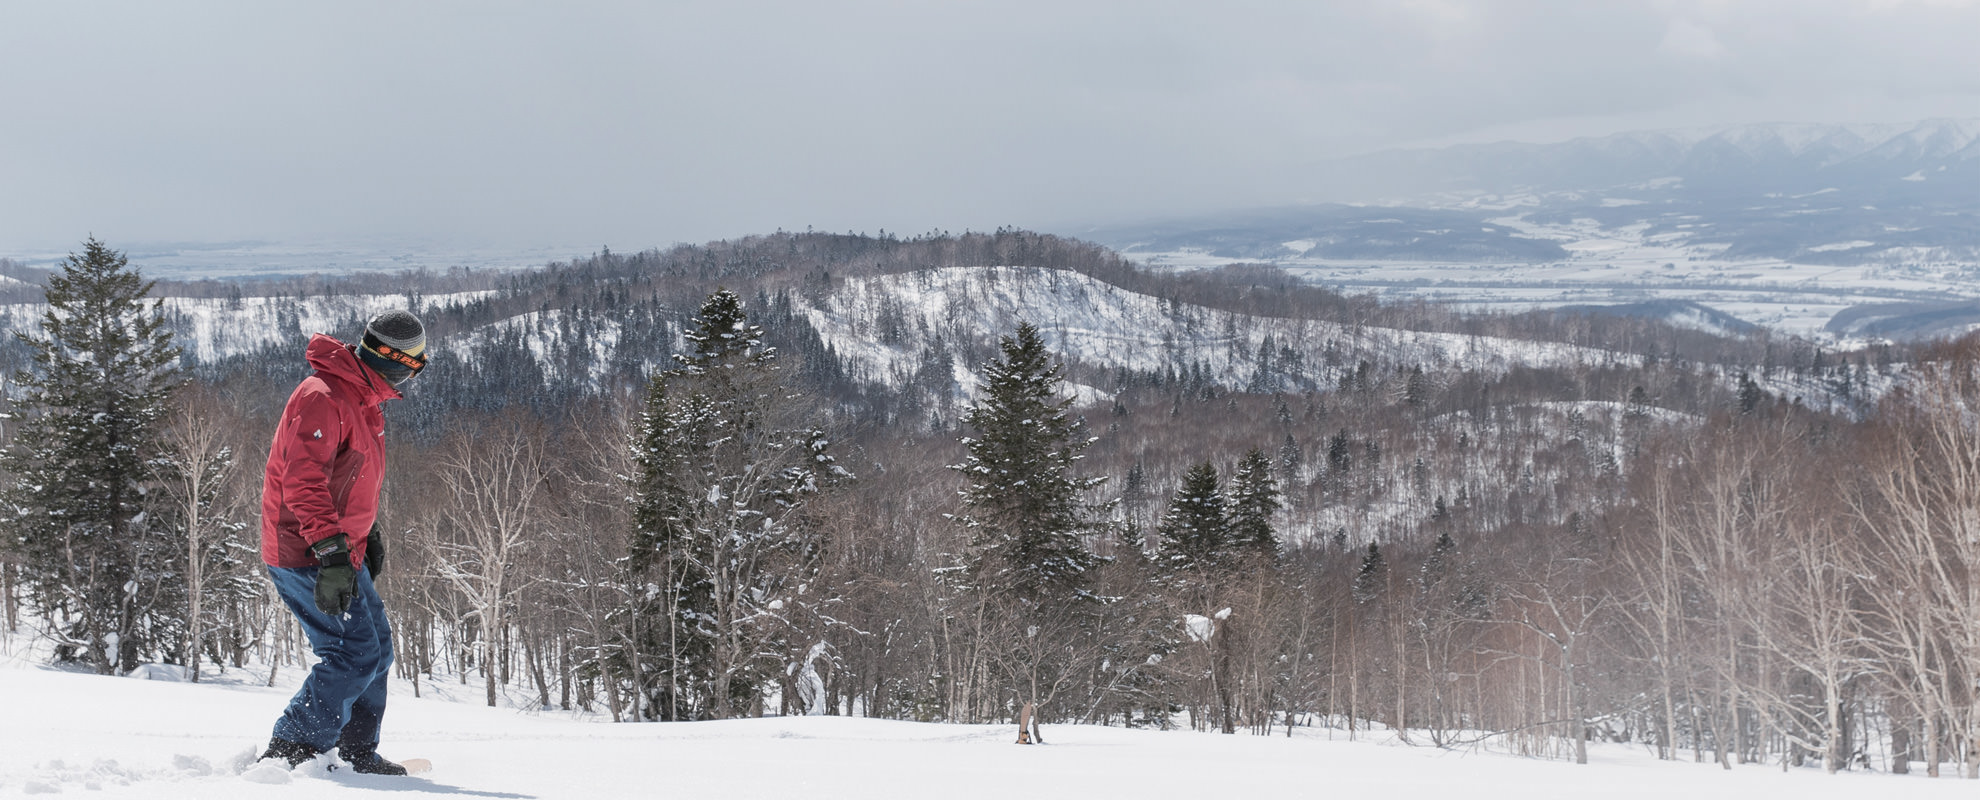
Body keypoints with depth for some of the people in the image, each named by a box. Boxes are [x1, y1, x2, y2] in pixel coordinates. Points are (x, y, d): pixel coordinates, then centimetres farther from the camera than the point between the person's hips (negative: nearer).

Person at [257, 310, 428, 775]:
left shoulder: (362, 400, 14)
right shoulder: (322, 398, -20)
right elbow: (304, 481, -28)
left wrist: (367, 532, 27)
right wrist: (332, 552, -34)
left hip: (340, 550, 11)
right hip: (307, 556, -10)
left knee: (376, 649, 15)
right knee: (355, 654, -14)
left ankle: (359, 755, 24)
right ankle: (289, 752, -11)